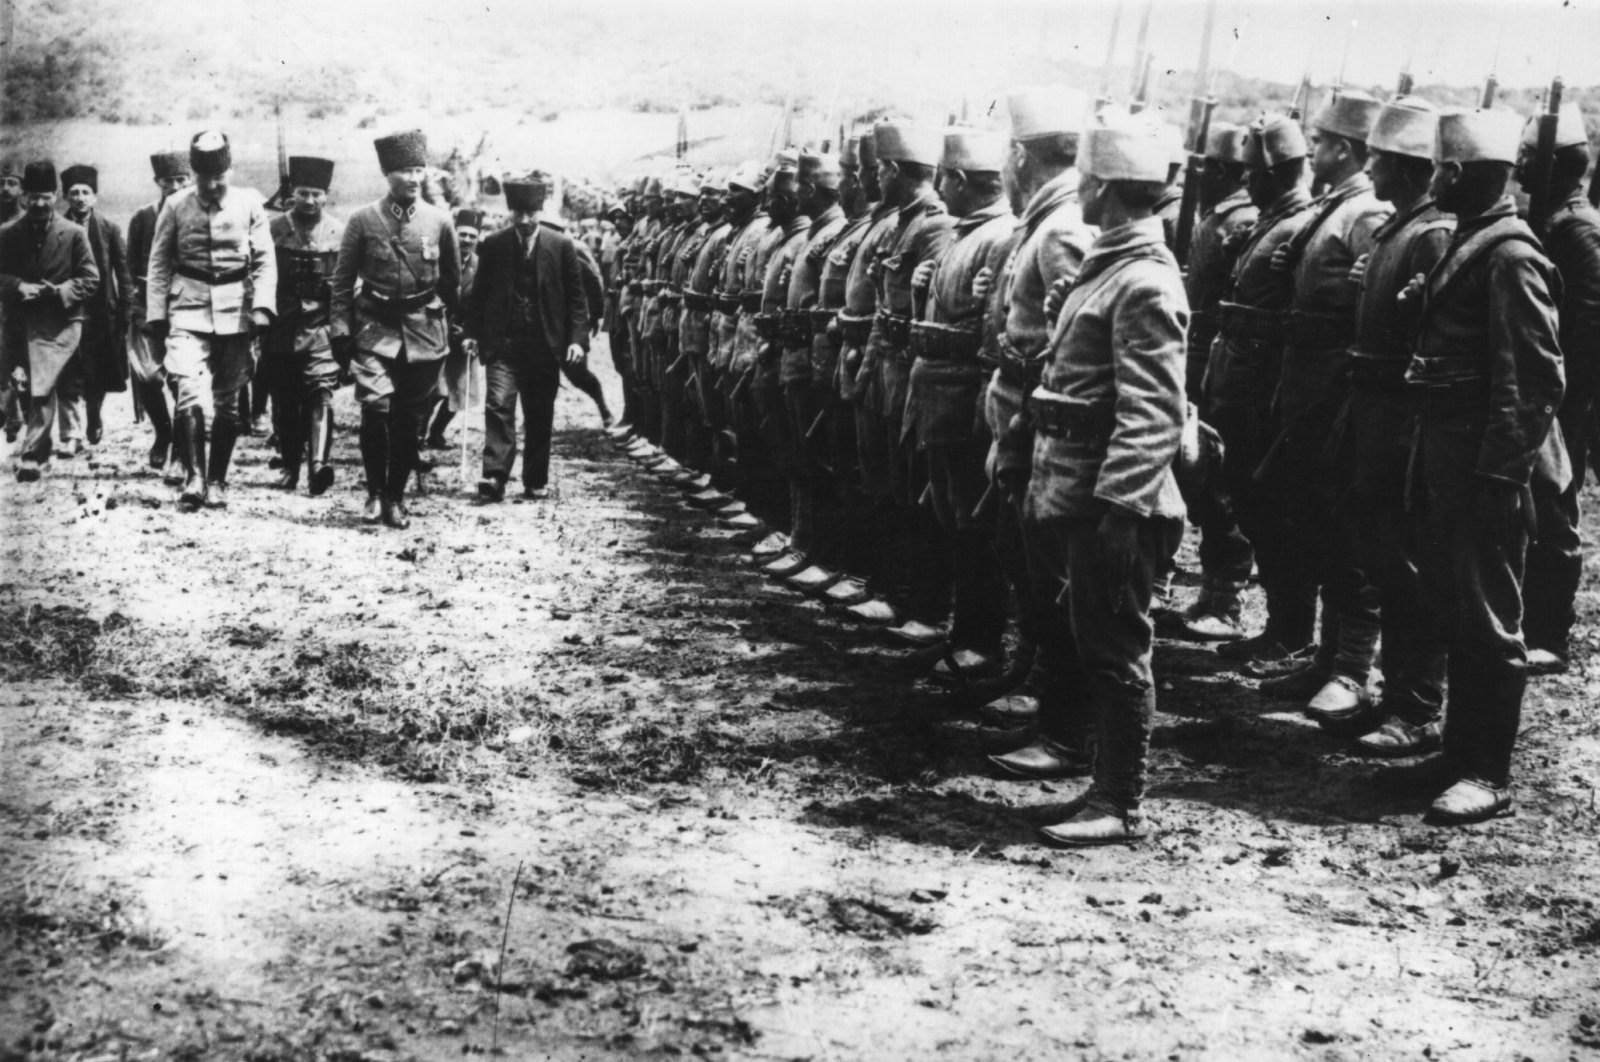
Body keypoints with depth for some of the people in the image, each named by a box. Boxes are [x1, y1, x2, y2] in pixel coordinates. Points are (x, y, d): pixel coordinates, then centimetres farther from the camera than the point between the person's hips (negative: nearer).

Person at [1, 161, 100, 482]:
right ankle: (40, 450, 27)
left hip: (59, 322, -3)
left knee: (43, 390, -12)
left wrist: (60, 292, -15)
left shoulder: (73, 234, 2)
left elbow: (90, 280, 1)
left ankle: (32, 456, -11)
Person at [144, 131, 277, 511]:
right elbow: (159, 265, 6)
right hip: (189, 310, -1)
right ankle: (194, 478, -17)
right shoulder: (176, 206, 1)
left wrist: (262, 307, -10)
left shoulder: (249, 203, 2)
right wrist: (155, 315, 0)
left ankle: (217, 481, 17)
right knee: (189, 393, -17)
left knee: (227, 403, 6)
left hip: (235, 311, 1)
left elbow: (265, 261, 1)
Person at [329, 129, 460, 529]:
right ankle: (375, 493, 2)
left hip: (424, 333, 2)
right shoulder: (363, 220, -1)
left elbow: (452, 282, 14)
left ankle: (396, 497, 18)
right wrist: (340, 330, 0)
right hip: (375, 330, -2)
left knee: (408, 419, 5)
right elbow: (342, 280, 4)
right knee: (375, 410, -14)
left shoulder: (439, 221, 3)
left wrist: (454, 329, 16)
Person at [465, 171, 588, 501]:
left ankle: (536, 481, 17)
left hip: (544, 345, 1)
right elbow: (478, 294, 7)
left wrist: (578, 338, -7)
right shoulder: (492, 245, 2)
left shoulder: (561, 245, 1)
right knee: (499, 406, -14)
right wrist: (472, 334, -2)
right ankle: (494, 477, -18)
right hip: (502, 341, -1)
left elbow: (576, 297, 3)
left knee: (539, 417, 8)